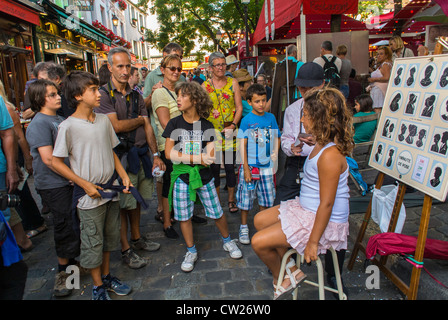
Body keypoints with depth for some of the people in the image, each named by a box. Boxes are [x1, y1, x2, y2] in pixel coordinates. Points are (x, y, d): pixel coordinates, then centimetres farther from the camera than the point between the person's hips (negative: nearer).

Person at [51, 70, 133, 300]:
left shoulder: (104, 120, 3)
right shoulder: (68, 126, -14)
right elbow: (56, 162, -10)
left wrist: (124, 176, 3)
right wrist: (85, 184, -14)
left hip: (110, 189, 6)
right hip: (88, 194, -5)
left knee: (109, 237, 19)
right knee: (92, 242, 8)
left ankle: (106, 276, 39)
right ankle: (98, 286, 28)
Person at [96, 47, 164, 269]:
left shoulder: (136, 95, 11)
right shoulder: (103, 95, -8)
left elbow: (147, 127, 8)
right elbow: (116, 126, -18)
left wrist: (155, 154, 2)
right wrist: (140, 120, -2)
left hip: (142, 154, 6)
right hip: (121, 156, -6)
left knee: (137, 199, 16)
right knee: (123, 203, 3)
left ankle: (137, 238, 34)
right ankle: (125, 249, 17)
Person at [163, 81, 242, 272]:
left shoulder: (207, 126, -3)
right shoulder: (174, 124, -3)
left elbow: (210, 158, -11)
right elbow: (169, 153, -13)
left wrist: (183, 156, -19)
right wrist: (198, 158, -19)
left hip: (204, 177, 0)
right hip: (182, 177, 1)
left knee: (217, 213, 8)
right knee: (184, 217, 9)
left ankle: (227, 241, 34)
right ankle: (191, 251, 29)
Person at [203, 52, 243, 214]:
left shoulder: (233, 83, 5)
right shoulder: (205, 86, 3)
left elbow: (239, 107, 2)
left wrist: (233, 125, -11)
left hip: (230, 132, 0)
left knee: (230, 166, 5)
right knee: (214, 167, 7)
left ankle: (231, 199, 22)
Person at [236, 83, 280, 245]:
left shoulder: (271, 117, 4)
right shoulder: (246, 120, -6)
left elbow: (276, 138, 13)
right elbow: (243, 145, -8)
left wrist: (275, 154, -5)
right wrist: (246, 168, -12)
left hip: (267, 166, 4)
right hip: (250, 165, -3)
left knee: (266, 198, 14)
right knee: (246, 198, 6)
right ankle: (244, 227, 24)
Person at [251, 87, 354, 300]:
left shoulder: (330, 155, -28)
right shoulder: (321, 145, 2)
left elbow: (326, 204, -26)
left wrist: (313, 242, -20)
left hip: (323, 221, -10)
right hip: (304, 208, 10)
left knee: (259, 242, -10)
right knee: (260, 220, 14)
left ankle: (281, 278, 21)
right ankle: (289, 266, 18)